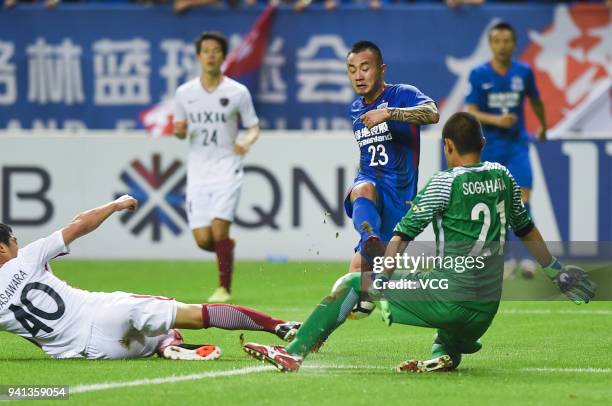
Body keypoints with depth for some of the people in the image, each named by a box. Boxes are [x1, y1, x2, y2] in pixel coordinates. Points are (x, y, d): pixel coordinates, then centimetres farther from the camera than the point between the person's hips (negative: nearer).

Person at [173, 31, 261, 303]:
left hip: (227, 170, -3)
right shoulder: (184, 93, 5)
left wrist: (247, 142, -16)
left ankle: (224, 288, -2)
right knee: (203, 240, -4)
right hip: (198, 173, 3)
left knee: (219, 230, -17)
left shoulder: (238, 92, -2)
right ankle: (228, 246, 32)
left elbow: (254, 127, 6)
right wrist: (180, 131, -9)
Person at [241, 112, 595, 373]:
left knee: (354, 282, 7)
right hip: (485, 315, 5)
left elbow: (403, 235, -11)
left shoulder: (445, 183, -7)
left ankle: (295, 353, 3)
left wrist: (380, 284, -9)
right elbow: (527, 230, 19)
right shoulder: (502, 176, 8)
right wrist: (556, 271, 32)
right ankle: (446, 354, 3)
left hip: (446, 303, -5)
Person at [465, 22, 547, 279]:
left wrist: (543, 126, 29)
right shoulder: (478, 75, -6)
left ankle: (524, 255, -13)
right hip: (488, 146, 0)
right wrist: (495, 120, -24)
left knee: (522, 196, -15)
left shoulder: (524, 72, -1)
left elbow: (535, 101, 17)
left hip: (517, 144, 0)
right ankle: (506, 257, 20)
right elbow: (471, 112, -8)